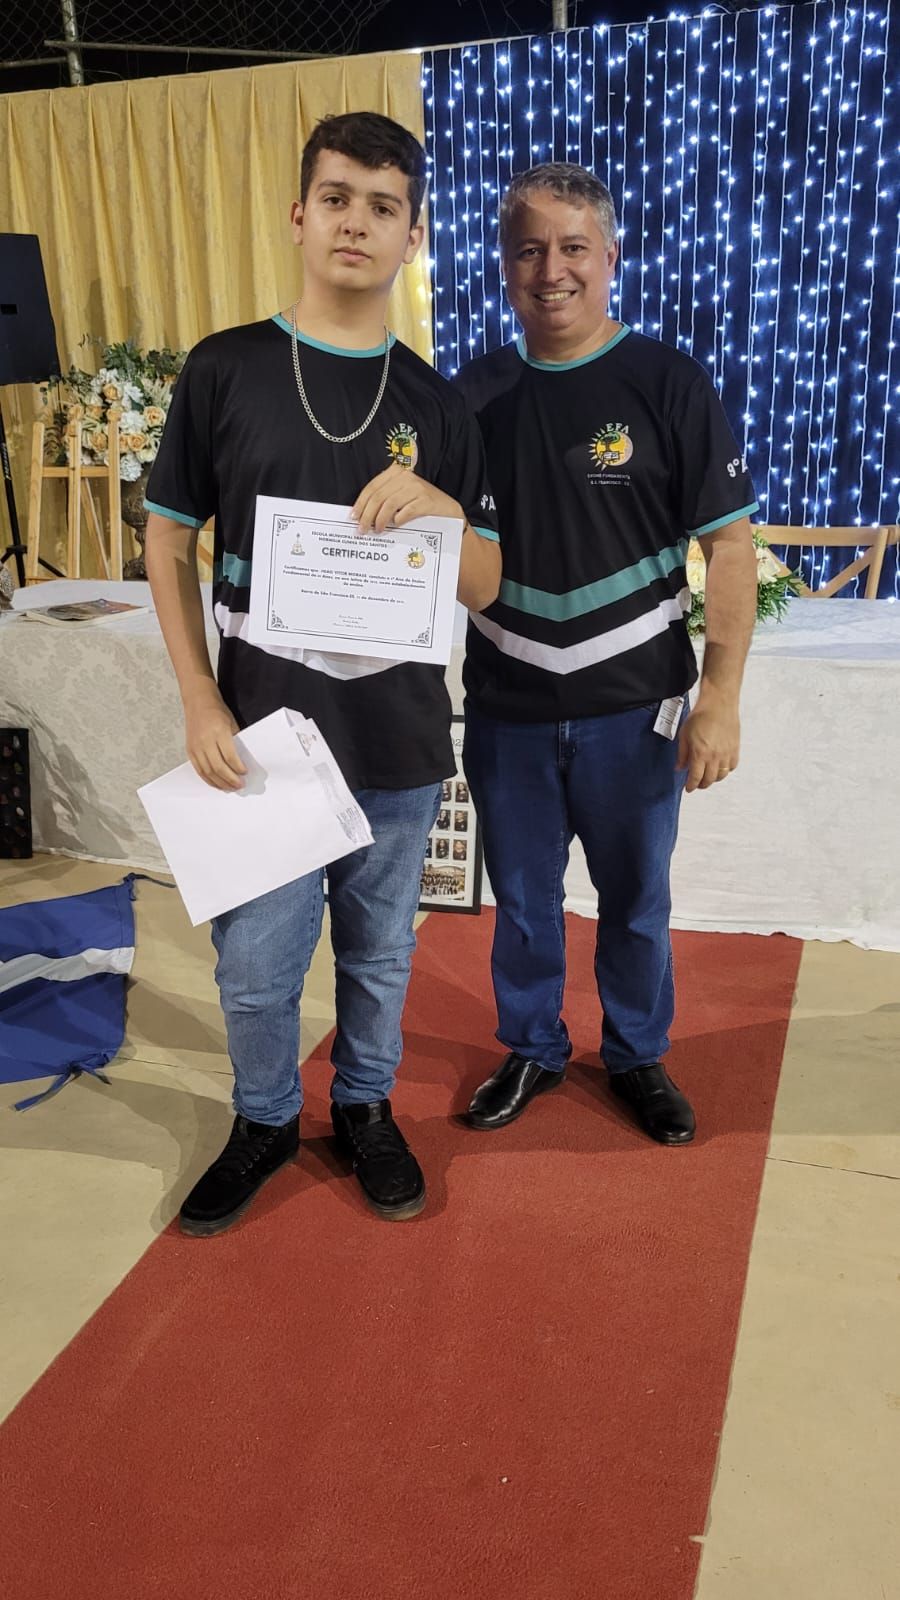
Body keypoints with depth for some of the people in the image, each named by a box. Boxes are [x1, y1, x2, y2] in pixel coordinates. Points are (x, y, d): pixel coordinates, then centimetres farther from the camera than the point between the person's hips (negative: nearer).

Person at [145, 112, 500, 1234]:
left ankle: (365, 1108, 41)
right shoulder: (224, 370, -1)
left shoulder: (438, 406, 4)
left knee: (379, 954, 16)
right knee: (254, 971, 9)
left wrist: (442, 509, -18)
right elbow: (168, 547, 3)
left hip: (401, 745, 2)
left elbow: (484, 589, 4)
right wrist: (201, 706, -5)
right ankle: (265, 1121, 36)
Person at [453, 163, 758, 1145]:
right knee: (522, 898, 16)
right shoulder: (477, 392, 3)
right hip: (505, 707, 3)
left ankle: (638, 1057, 36)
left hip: (631, 705, -2)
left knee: (635, 898, 13)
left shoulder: (668, 384, -7)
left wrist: (720, 696, -13)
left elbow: (729, 546, -8)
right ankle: (532, 1050, 37)